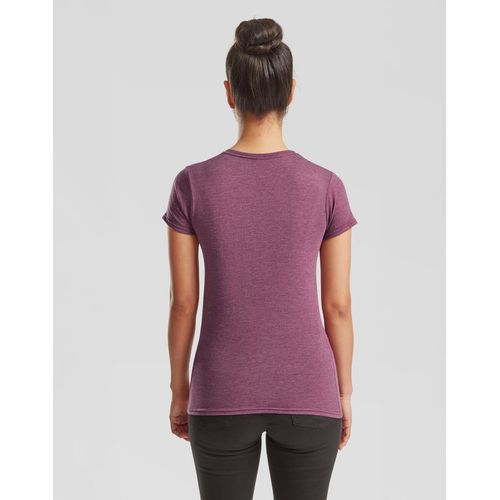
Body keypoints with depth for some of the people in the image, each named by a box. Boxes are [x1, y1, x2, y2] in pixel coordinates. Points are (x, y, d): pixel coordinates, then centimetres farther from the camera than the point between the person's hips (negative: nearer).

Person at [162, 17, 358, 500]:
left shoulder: (192, 184, -10)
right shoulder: (326, 187, -10)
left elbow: (183, 301, -5)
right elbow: (337, 305, -4)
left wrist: (179, 389, 9)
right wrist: (342, 392, 9)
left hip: (223, 396, 0)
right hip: (306, 396, 0)